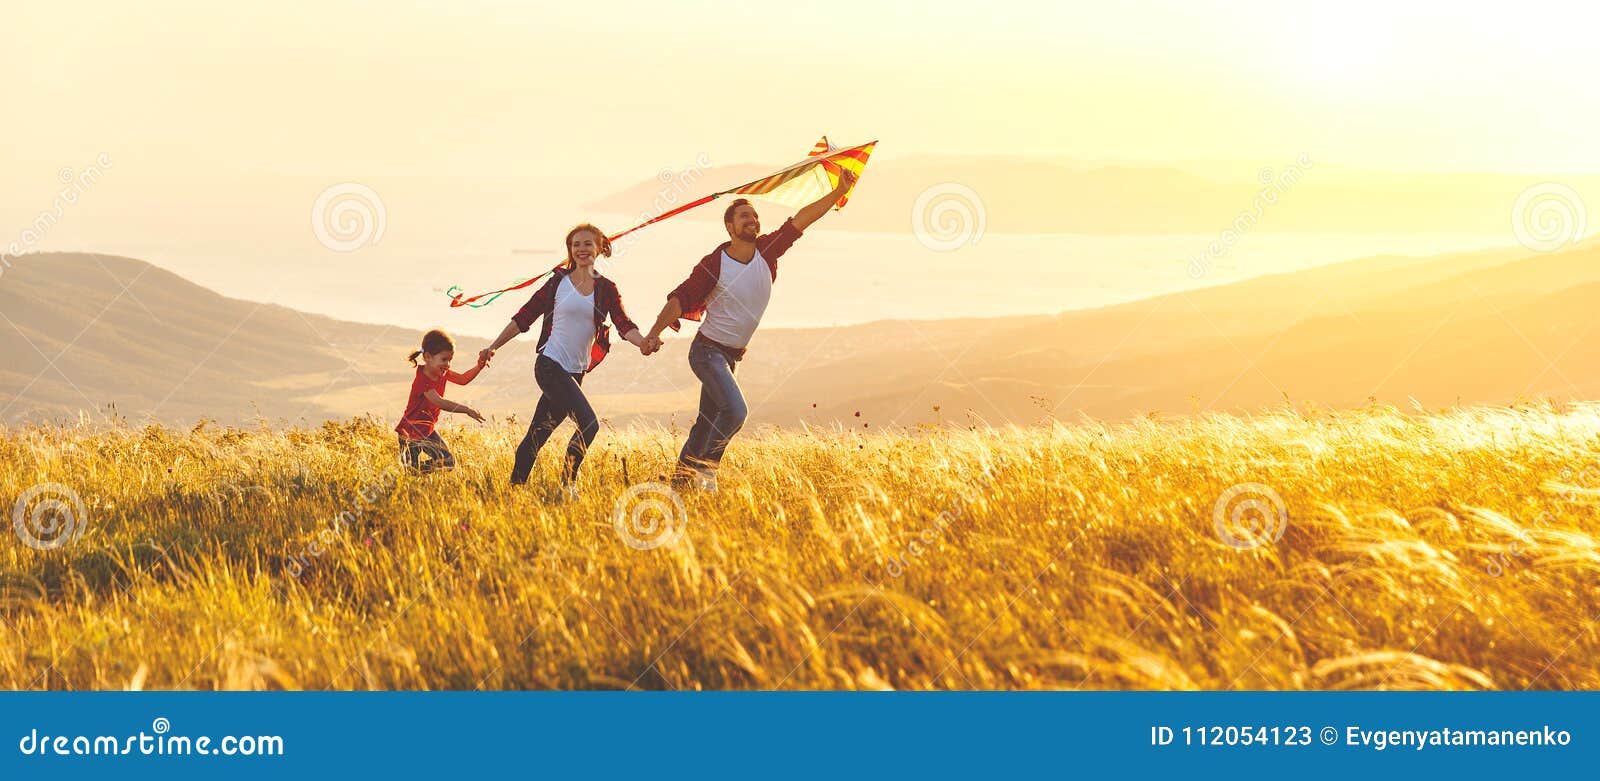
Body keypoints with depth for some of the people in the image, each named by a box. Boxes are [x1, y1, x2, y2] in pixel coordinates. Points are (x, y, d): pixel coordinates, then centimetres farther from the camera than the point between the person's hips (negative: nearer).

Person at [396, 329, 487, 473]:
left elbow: (462, 379, 13)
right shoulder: (422, 380, -26)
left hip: (428, 429, 9)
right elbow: (439, 402, -34)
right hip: (412, 432, -9)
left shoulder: (442, 373, 1)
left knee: (448, 462, 8)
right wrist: (466, 410, -36)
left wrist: (479, 367, -5)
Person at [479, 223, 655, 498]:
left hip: (575, 371, 4)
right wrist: (493, 346, 3)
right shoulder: (559, 282, 0)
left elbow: (624, 325, -5)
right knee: (589, 424, -18)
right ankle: (568, 483, -4)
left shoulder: (606, 289, 8)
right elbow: (524, 317, 5)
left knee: (538, 434, 9)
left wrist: (643, 342, -27)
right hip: (550, 365, -4)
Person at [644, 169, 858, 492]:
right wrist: (655, 331, -23)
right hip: (708, 350, -7)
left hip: (731, 356, 7)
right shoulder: (713, 265, -17)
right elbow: (680, 300, -13)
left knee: (708, 420, 12)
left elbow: (800, 220, -6)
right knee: (735, 411, -22)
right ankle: (706, 466, -6)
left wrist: (838, 192, -14)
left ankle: (683, 473, 22)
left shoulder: (766, 251, -3)